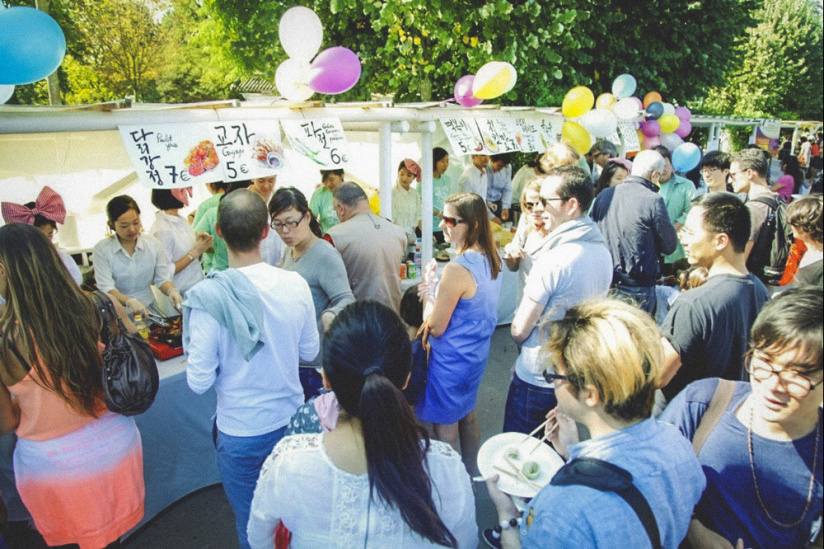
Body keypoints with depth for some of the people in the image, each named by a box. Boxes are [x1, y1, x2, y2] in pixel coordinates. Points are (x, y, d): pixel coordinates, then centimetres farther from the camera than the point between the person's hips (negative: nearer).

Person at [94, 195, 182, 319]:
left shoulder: (153, 243, 3)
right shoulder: (102, 249, -4)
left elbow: (162, 278, 4)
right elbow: (106, 288, -10)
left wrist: (171, 290, -19)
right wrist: (129, 302, -28)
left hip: (149, 309, 2)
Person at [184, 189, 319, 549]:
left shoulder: (206, 297, -23)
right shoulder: (295, 284, -14)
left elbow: (199, 381, -16)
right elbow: (309, 351, 0)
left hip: (240, 434, -3)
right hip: (291, 421, 3)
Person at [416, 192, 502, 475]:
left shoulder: (458, 269, -28)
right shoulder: (491, 260, -1)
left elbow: (436, 327, -21)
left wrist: (428, 292, -7)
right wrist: (438, 289, 5)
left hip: (452, 361, -9)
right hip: (477, 353, 9)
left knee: (445, 430, 8)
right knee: (468, 417, 25)